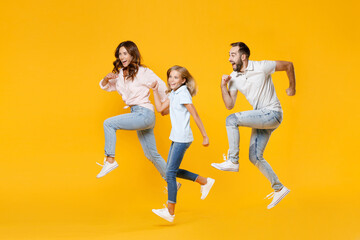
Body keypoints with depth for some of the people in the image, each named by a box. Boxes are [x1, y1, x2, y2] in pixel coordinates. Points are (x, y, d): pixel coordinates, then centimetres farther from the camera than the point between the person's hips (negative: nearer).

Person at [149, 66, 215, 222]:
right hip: (176, 138, 10)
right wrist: (155, 91, 11)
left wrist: (205, 136, -12)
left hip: (183, 139, -10)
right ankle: (204, 182, 26)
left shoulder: (183, 94, -13)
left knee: (170, 173, -9)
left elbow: (195, 116, -14)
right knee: (172, 171, 15)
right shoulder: (173, 94, 13)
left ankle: (170, 212, -5)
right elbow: (160, 109, 15)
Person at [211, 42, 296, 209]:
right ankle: (279, 189, 20)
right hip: (260, 117, 8)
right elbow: (229, 105, 2)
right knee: (255, 157, 7)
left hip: (272, 114, -8)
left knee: (232, 120, -22)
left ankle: (232, 161, -14)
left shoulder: (262, 67, -13)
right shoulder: (234, 78, 4)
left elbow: (288, 65, 0)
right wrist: (223, 86, -9)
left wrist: (292, 88, 7)